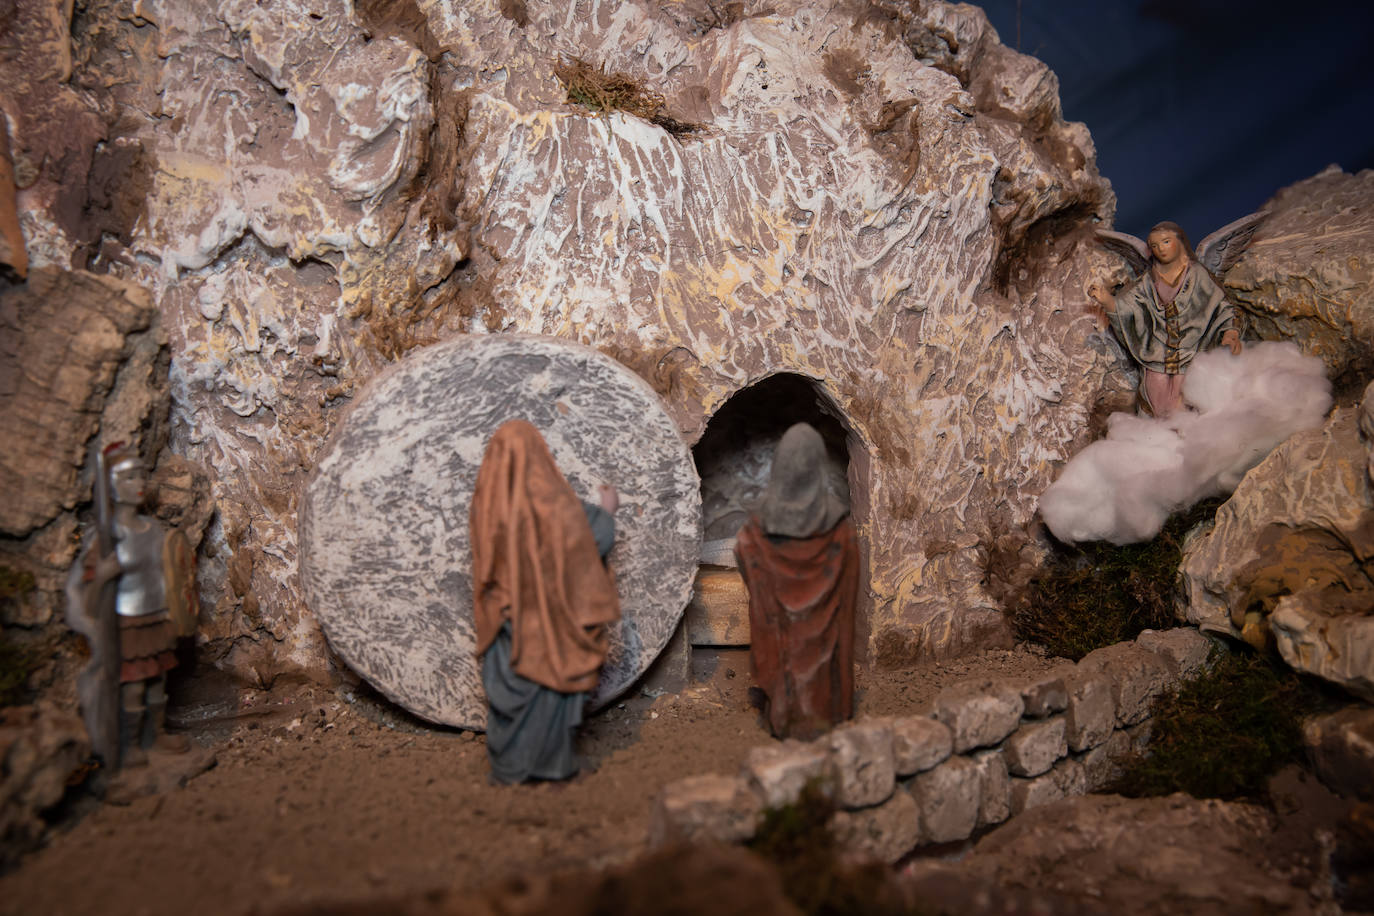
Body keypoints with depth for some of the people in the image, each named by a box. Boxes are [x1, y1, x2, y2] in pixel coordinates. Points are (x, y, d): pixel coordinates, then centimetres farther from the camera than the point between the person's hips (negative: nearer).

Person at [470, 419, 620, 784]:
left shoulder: (488, 500, -6)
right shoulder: (553, 501, -19)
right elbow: (596, 539, -9)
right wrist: (608, 509, 11)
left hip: (504, 613, 4)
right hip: (546, 613, -4)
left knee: (507, 685, 14)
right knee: (549, 680, 9)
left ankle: (507, 763, 23)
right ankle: (549, 761, 17)